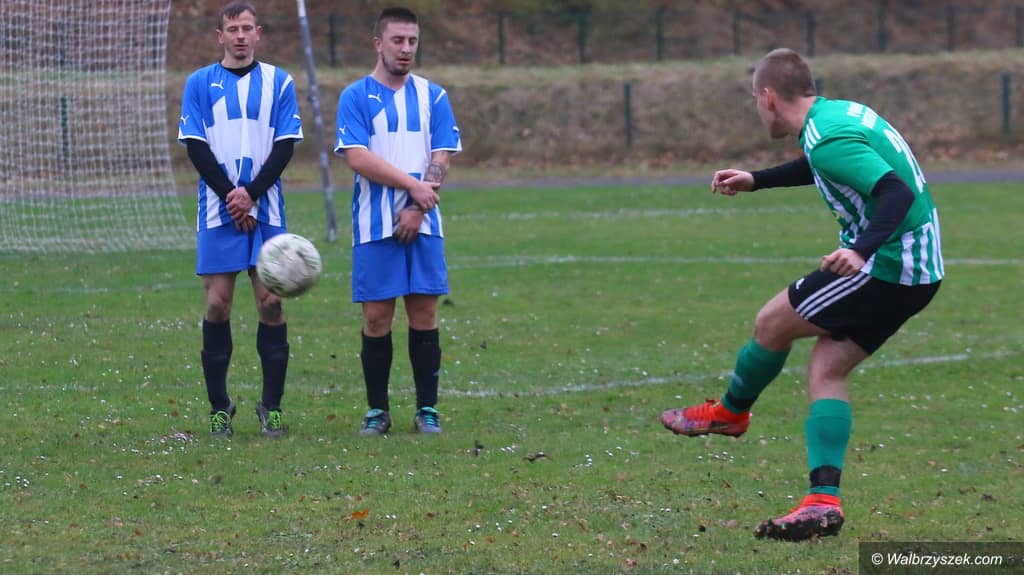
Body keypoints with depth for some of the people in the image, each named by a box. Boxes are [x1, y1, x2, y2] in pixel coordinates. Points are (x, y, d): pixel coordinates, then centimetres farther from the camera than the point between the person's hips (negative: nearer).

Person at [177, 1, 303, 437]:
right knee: (218, 305, -2)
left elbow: (285, 145, 0)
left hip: (266, 211, 0)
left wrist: (251, 194, -12)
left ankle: (272, 406, 3)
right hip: (218, 213, 0)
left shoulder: (278, 82, 6)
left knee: (271, 303, -4)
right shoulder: (200, 83, 6)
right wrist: (231, 196, -11)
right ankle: (218, 406, 6)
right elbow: (196, 148, 0)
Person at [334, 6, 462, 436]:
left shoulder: (432, 96, 9)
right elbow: (358, 158, -9)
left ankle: (427, 409, 7)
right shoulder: (356, 97, 1)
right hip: (374, 224, -2)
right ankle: (377, 411, 8)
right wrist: (413, 185, -14)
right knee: (377, 316, -1)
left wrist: (417, 208, -10)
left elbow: (441, 159, 3)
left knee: (424, 313, 0)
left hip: (422, 224, 2)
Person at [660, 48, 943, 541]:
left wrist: (861, 250, -43)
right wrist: (756, 180, 39)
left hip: (886, 264, -10)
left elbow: (897, 193, -30)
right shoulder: (840, 113, 12)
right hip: (922, 272, 10)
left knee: (772, 323, 5)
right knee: (826, 370, 8)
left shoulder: (827, 139, -19)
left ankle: (730, 412, 30)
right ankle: (823, 501, -3)